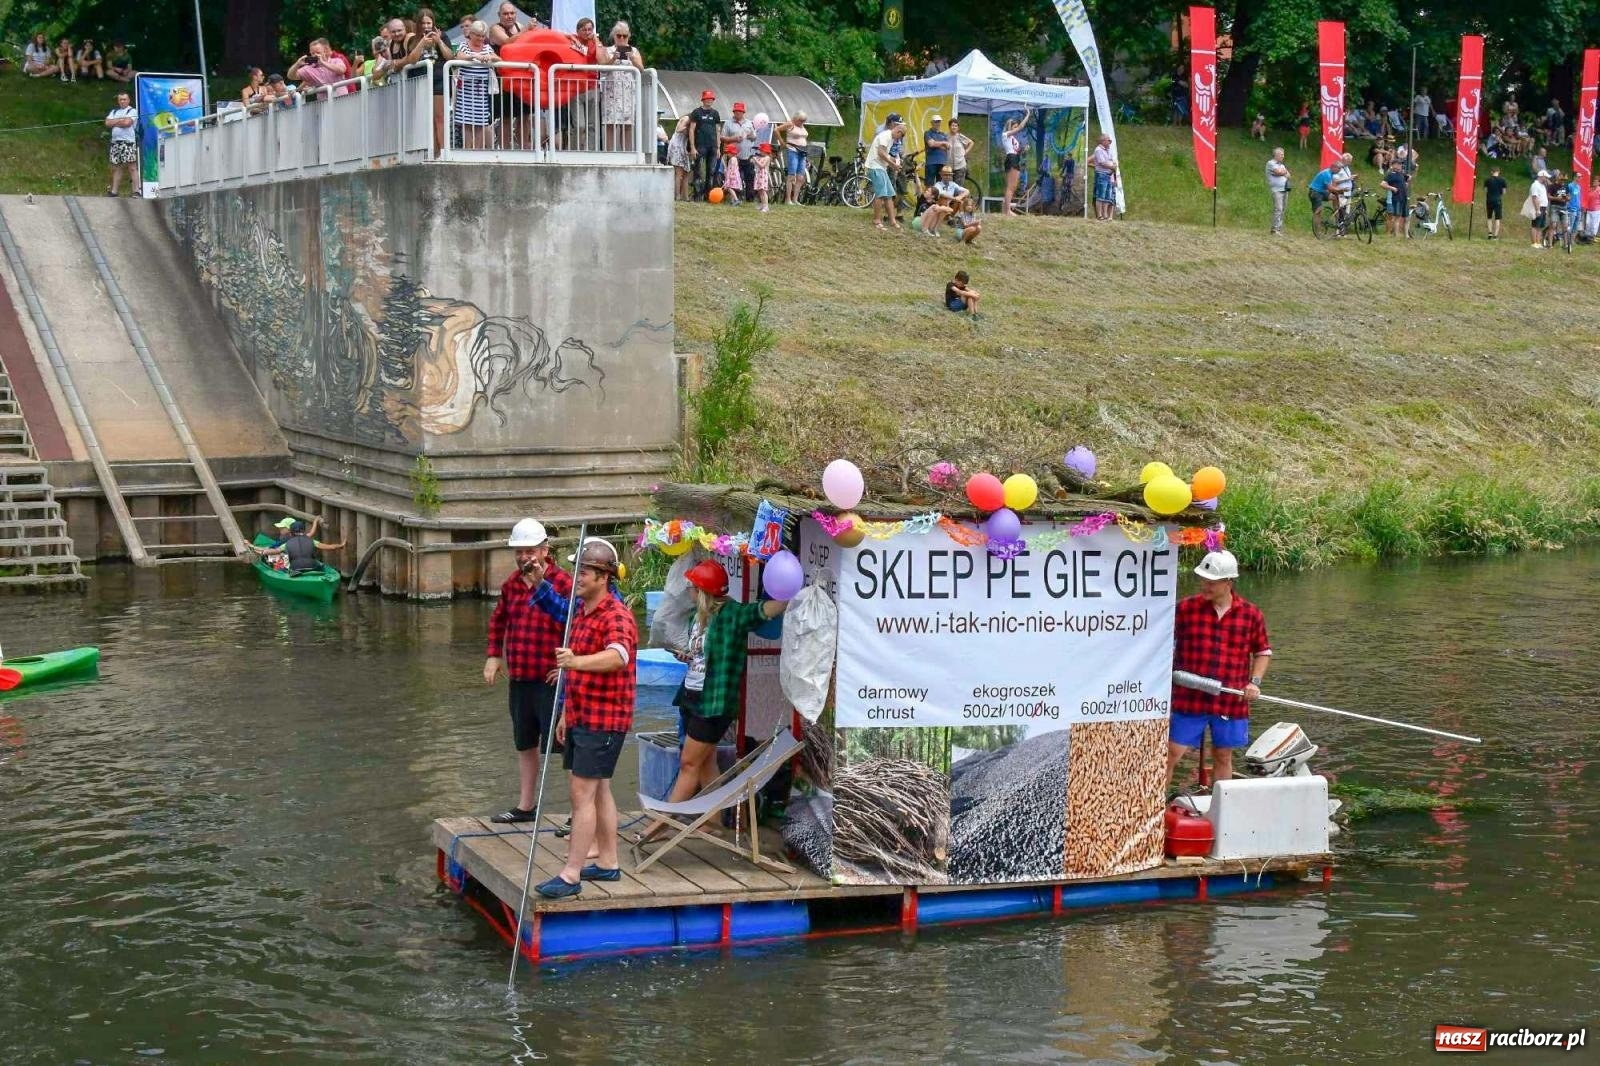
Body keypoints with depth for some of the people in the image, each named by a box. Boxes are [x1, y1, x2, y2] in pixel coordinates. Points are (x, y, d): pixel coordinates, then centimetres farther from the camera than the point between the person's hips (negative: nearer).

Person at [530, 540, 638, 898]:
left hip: (604, 720, -10)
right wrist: (567, 713, 22)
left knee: (582, 792, -10)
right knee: (597, 791, 15)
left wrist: (576, 661, -55)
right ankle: (608, 863, 25)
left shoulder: (616, 616, -17)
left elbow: (617, 656, -39)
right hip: (580, 716, 10)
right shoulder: (581, 611, 14)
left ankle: (571, 875, -9)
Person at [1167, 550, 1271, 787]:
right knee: (1172, 754, -3)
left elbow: (1263, 651, 15)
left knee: (1223, 756, 13)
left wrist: (1255, 681, 2)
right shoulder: (1185, 608, -2)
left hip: (1231, 702, 2)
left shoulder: (1251, 614, 2)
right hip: (1188, 699, -2)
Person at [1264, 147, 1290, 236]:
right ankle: (1275, 229, -18)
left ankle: (1279, 228, 7)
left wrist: (1282, 172, -2)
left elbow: (1288, 175, 15)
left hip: (1285, 189, 8)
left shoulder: (1281, 165, 25)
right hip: (1276, 190, -8)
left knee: (1282, 210, 5)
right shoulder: (1271, 163, -2)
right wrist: (1284, 171, 4)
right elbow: (1278, 172, -15)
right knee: (1278, 209, -16)